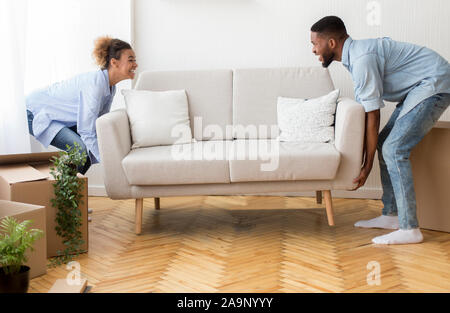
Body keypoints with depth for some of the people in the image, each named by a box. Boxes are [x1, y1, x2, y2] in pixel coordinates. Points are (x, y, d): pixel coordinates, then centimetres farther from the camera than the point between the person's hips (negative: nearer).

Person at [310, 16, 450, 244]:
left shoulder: (363, 58, -23)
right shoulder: (354, 56, 9)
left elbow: (372, 117, -23)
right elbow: (362, 112, 12)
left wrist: (367, 166, -17)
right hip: (418, 87, 11)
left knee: (394, 150, -17)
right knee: (384, 143, 10)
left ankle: (409, 229, -13)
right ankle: (391, 215, 16)